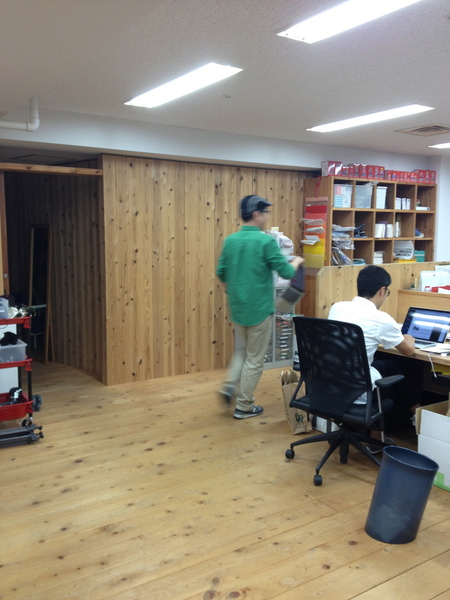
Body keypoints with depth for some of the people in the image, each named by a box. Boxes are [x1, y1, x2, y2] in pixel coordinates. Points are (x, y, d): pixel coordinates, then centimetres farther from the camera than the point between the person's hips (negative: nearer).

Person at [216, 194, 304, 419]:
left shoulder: (230, 240, 2)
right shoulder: (266, 241, -15)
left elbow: (221, 273, 8)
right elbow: (286, 273, -12)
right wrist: (296, 262, 10)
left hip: (237, 308, 6)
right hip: (259, 309, -5)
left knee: (240, 351, 24)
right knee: (255, 359, 6)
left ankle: (230, 385, 7)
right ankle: (244, 407, 14)